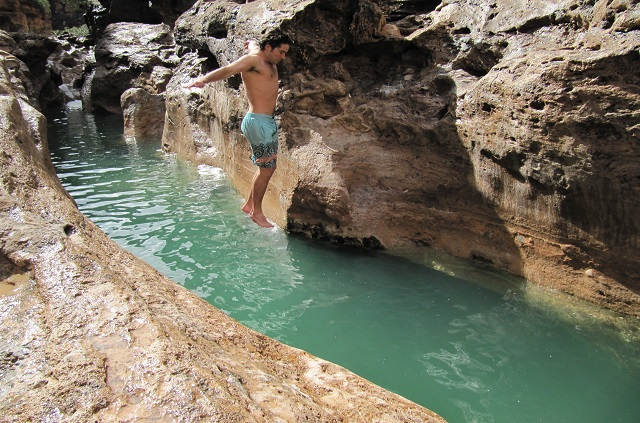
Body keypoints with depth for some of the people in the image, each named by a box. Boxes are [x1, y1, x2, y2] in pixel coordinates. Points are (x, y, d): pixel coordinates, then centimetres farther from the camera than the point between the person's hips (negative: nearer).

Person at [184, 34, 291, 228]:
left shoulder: (270, 62, 16)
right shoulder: (253, 60, -9)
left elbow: (252, 44, 37)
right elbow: (227, 70, -25)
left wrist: (251, 43, 60)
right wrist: (204, 79, -41)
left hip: (268, 121, 10)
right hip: (258, 122, -10)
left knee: (268, 167, 15)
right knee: (266, 168, -5)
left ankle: (249, 204, 27)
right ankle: (256, 212, 10)